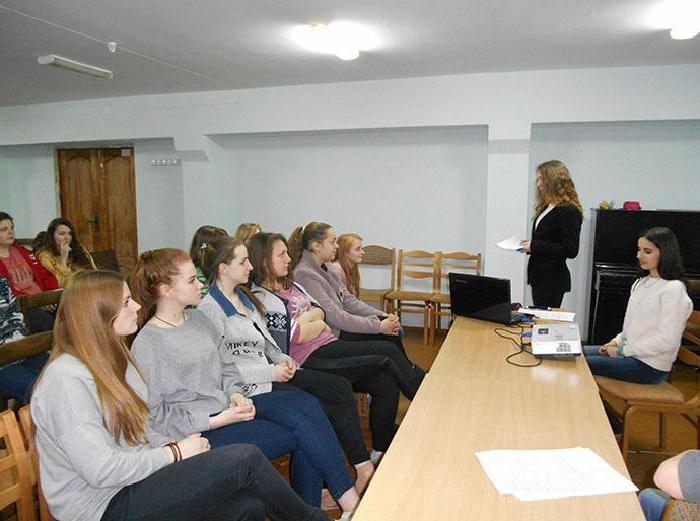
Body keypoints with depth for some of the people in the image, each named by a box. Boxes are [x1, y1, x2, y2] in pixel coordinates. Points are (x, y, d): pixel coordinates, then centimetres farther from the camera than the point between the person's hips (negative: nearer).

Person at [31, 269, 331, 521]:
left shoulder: (113, 358, 9)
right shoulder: (66, 379, -20)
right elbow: (102, 471, -24)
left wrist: (178, 447, -6)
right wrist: (175, 453, -14)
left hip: (135, 481, 8)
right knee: (245, 460, -18)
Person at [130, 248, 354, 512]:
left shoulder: (197, 317, 10)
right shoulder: (147, 343, -13)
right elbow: (154, 415, -11)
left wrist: (235, 394, -2)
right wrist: (217, 421, -17)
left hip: (226, 406, 7)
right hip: (199, 428, -7)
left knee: (305, 403, -16)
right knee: (301, 433, -18)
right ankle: (347, 495, 0)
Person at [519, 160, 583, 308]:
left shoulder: (569, 212, -14)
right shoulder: (546, 208, 12)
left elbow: (570, 250, -18)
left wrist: (535, 246, -19)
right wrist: (529, 244, 4)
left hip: (553, 280, -8)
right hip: (538, 276, 8)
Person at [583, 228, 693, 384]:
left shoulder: (674, 289, -18)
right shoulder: (642, 282, 9)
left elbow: (667, 340, -22)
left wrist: (623, 351, -17)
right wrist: (617, 342, 2)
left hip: (650, 367, -8)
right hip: (630, 350, 8)